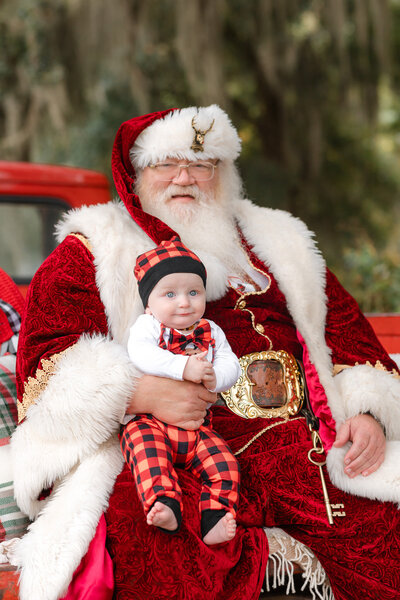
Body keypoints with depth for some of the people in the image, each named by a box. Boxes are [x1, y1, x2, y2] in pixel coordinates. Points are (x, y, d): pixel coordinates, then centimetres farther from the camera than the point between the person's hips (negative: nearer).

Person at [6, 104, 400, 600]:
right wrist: (142, 394, -14)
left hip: (297, 443, 4)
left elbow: (346, 330, 23)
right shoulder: (88, 252, 15)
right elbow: (42, 361, 3)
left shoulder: (275, 241, 27)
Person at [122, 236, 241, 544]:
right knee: (148, 453, -33)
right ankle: (165, 506, -43)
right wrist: (183, 367, -33)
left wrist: (214, 377, -21)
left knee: (224, 463, -16)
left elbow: (231, 365, 5)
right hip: (148, 421, -4)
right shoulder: (147, 325, -1)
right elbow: (141, 354, -23)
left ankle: (215, 519, -21)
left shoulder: (211, 332, 13)